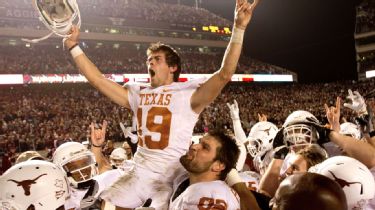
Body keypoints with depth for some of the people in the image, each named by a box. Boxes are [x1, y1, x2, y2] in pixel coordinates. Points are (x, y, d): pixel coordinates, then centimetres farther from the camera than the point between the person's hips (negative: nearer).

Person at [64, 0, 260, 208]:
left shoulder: (187, 93, -7)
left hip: (171, 178, -5)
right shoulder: (137, 93, 10)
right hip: (138, 174, 5)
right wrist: (74, 46, 11)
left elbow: (224, 75, -20)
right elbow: (97, 80, 12)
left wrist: (238, 29, -27)